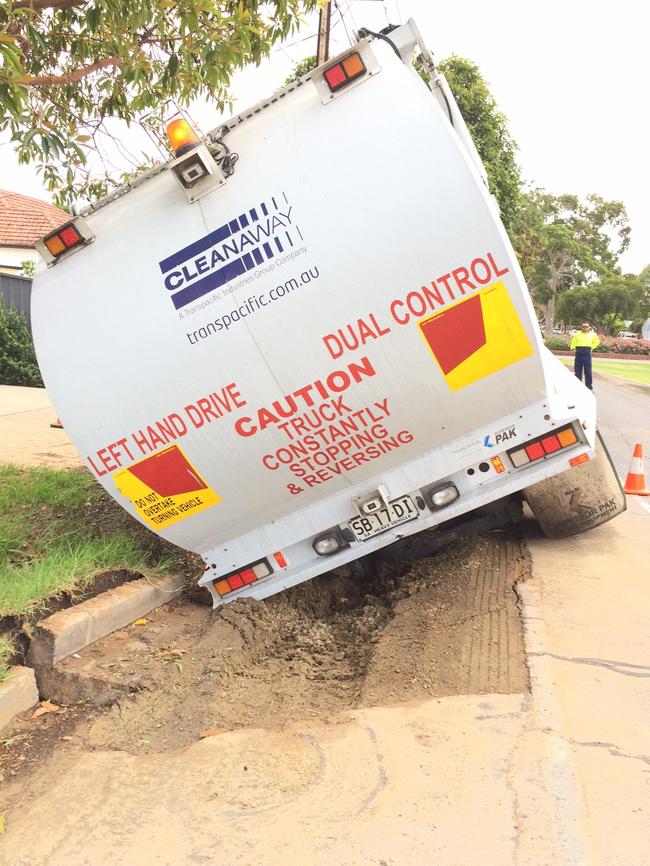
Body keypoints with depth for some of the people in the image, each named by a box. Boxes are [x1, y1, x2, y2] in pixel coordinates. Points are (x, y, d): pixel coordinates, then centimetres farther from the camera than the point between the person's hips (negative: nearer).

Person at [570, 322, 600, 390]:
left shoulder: (592, 334, 4)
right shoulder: (577, 334, -1)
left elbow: (597, 342, 21)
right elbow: (573, 343, 12)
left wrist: (592, 347, 12)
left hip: (587, 354, 0)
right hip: (579, 354, 0)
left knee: (588, 372, 0)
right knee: (578, 371, 5)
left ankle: (589, 387, 6)